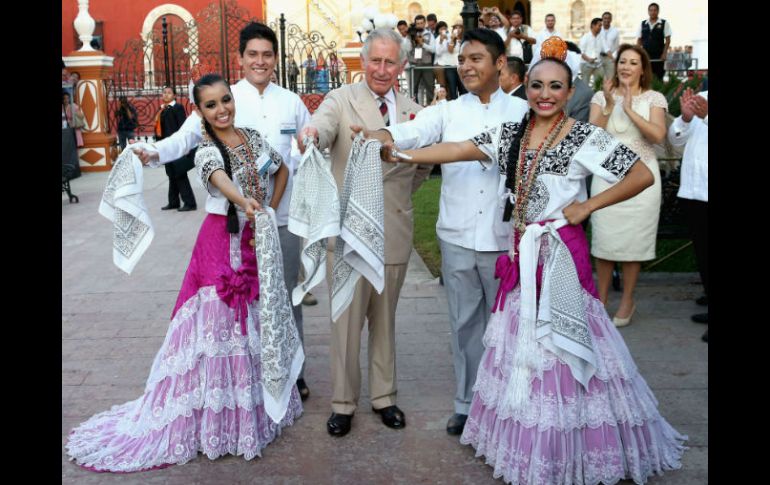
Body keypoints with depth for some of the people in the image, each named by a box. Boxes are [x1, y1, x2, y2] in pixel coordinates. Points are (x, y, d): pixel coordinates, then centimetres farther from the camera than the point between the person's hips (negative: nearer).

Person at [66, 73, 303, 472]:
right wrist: (245, 204, -56)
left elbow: (281, 168, 20)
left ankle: (253, 405, 29)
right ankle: (216, 415, 9)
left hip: (257, 240, 6)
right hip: (223, 244, -6)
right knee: (219, 323, -3)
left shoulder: (253, 137, 5)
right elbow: (221, 180, -35)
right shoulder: (207, 151, -13)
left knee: (255, 323, 14)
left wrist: (270, 209, 7)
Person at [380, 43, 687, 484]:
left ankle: (567, 447, 17)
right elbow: (458, 150, -2)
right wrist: (402, 155, -11)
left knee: (561, 345, 0)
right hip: (522, 251, 6)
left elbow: (643, 175, -7)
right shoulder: (510, 134, 6)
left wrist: (588, 206, -10)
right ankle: (528, 441, 27)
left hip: (563, 253, -5)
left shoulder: (585, 137, -8)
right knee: (523, 344, 12)